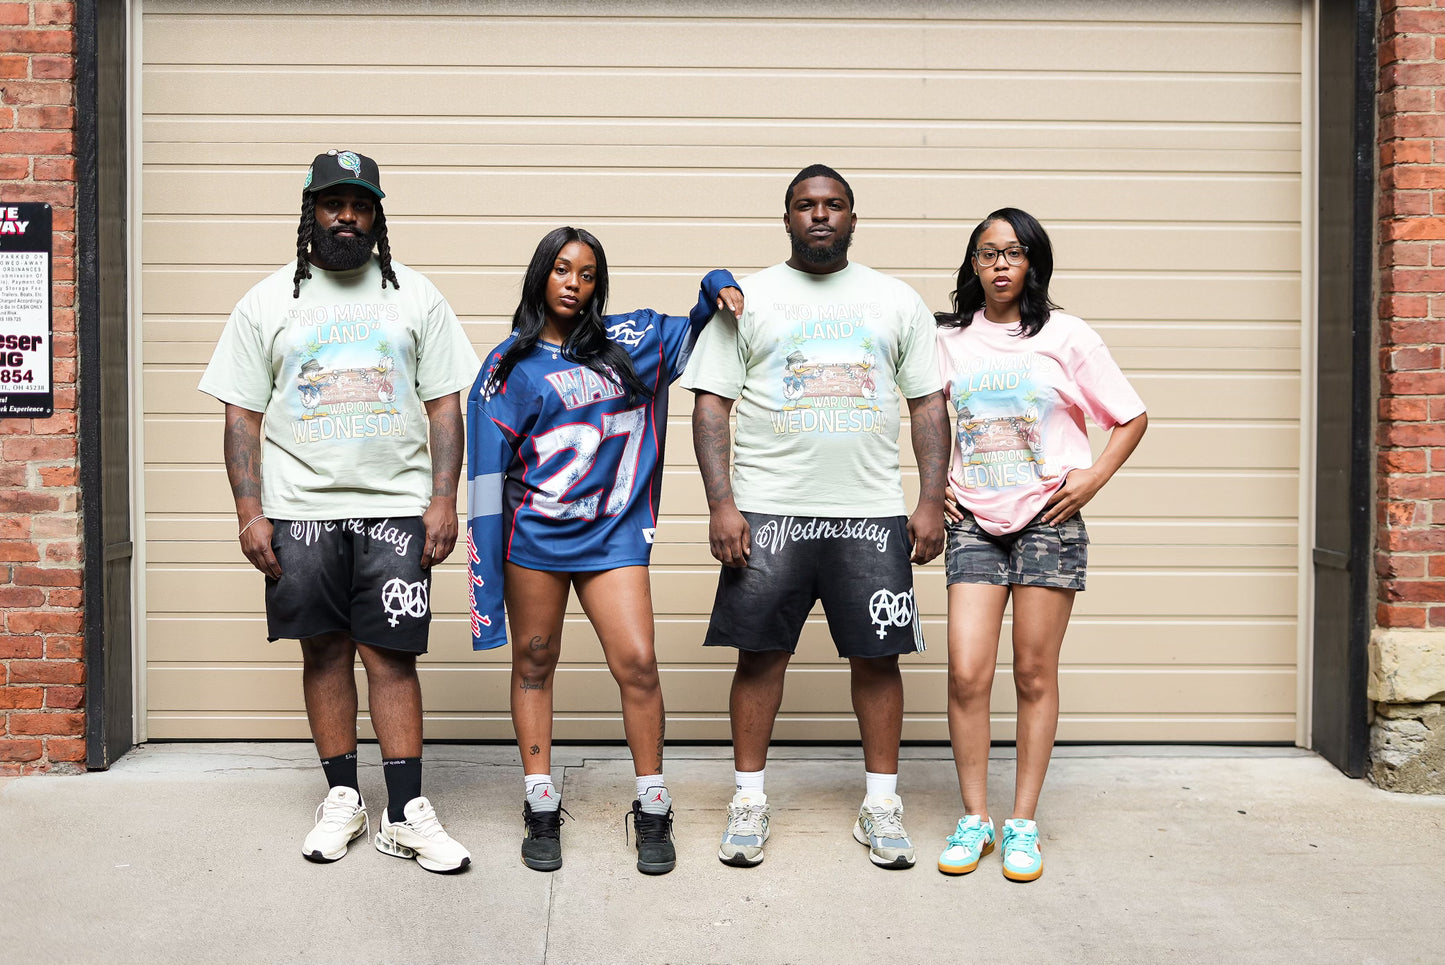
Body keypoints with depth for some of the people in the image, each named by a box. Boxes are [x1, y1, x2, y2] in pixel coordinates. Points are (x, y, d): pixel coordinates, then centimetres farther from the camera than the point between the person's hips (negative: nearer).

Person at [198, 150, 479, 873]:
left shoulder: (415, 296, 8)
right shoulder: (267, 303, 8)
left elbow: (444, 405, 6)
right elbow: (242, 415, 6)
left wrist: (443, 501, -3)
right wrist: (250, 513, -3)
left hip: (396, 507, -1)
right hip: (300, 509, 1)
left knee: (390, 653, -2)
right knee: (324, 652, 7)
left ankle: (405, 813, 5)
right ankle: (342, 799, 19)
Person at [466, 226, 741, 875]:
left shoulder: (629, 341, 10)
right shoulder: (511, 364, 4)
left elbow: (699, 330, 26)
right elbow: (488, 467, 1)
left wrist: (720, 291, 4)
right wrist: (487, 566, -4)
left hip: (613, 532, 1)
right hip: (535, 535, -1)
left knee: (637, 662, -7)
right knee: (534, 665, 7)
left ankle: (653, 813, 8)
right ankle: (541, 812, 20)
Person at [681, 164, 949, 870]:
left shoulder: (897, 301, 12)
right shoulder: (746, 298, 7)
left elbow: (929, 405, 11)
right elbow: (711, 403, 2)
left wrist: (931, 502, 1)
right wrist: (720, 503, -8)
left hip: (872, 515, 2)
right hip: (768, 512, -1)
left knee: (877, 655, 4)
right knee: (760, 652, 2)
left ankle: (880, 803, 18)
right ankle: (749, 799, 16)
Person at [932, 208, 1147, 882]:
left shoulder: (1067, 337, 1)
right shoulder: (951, 339, 8)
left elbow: (1132, 417, 7)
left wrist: (1093, 478, -6)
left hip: (1049, 522, -1)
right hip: (974, 523, 2)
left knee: (1035, 675, 3)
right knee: (966, 674, -6)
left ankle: (1023, 824, 15)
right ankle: (974, 818, 10)